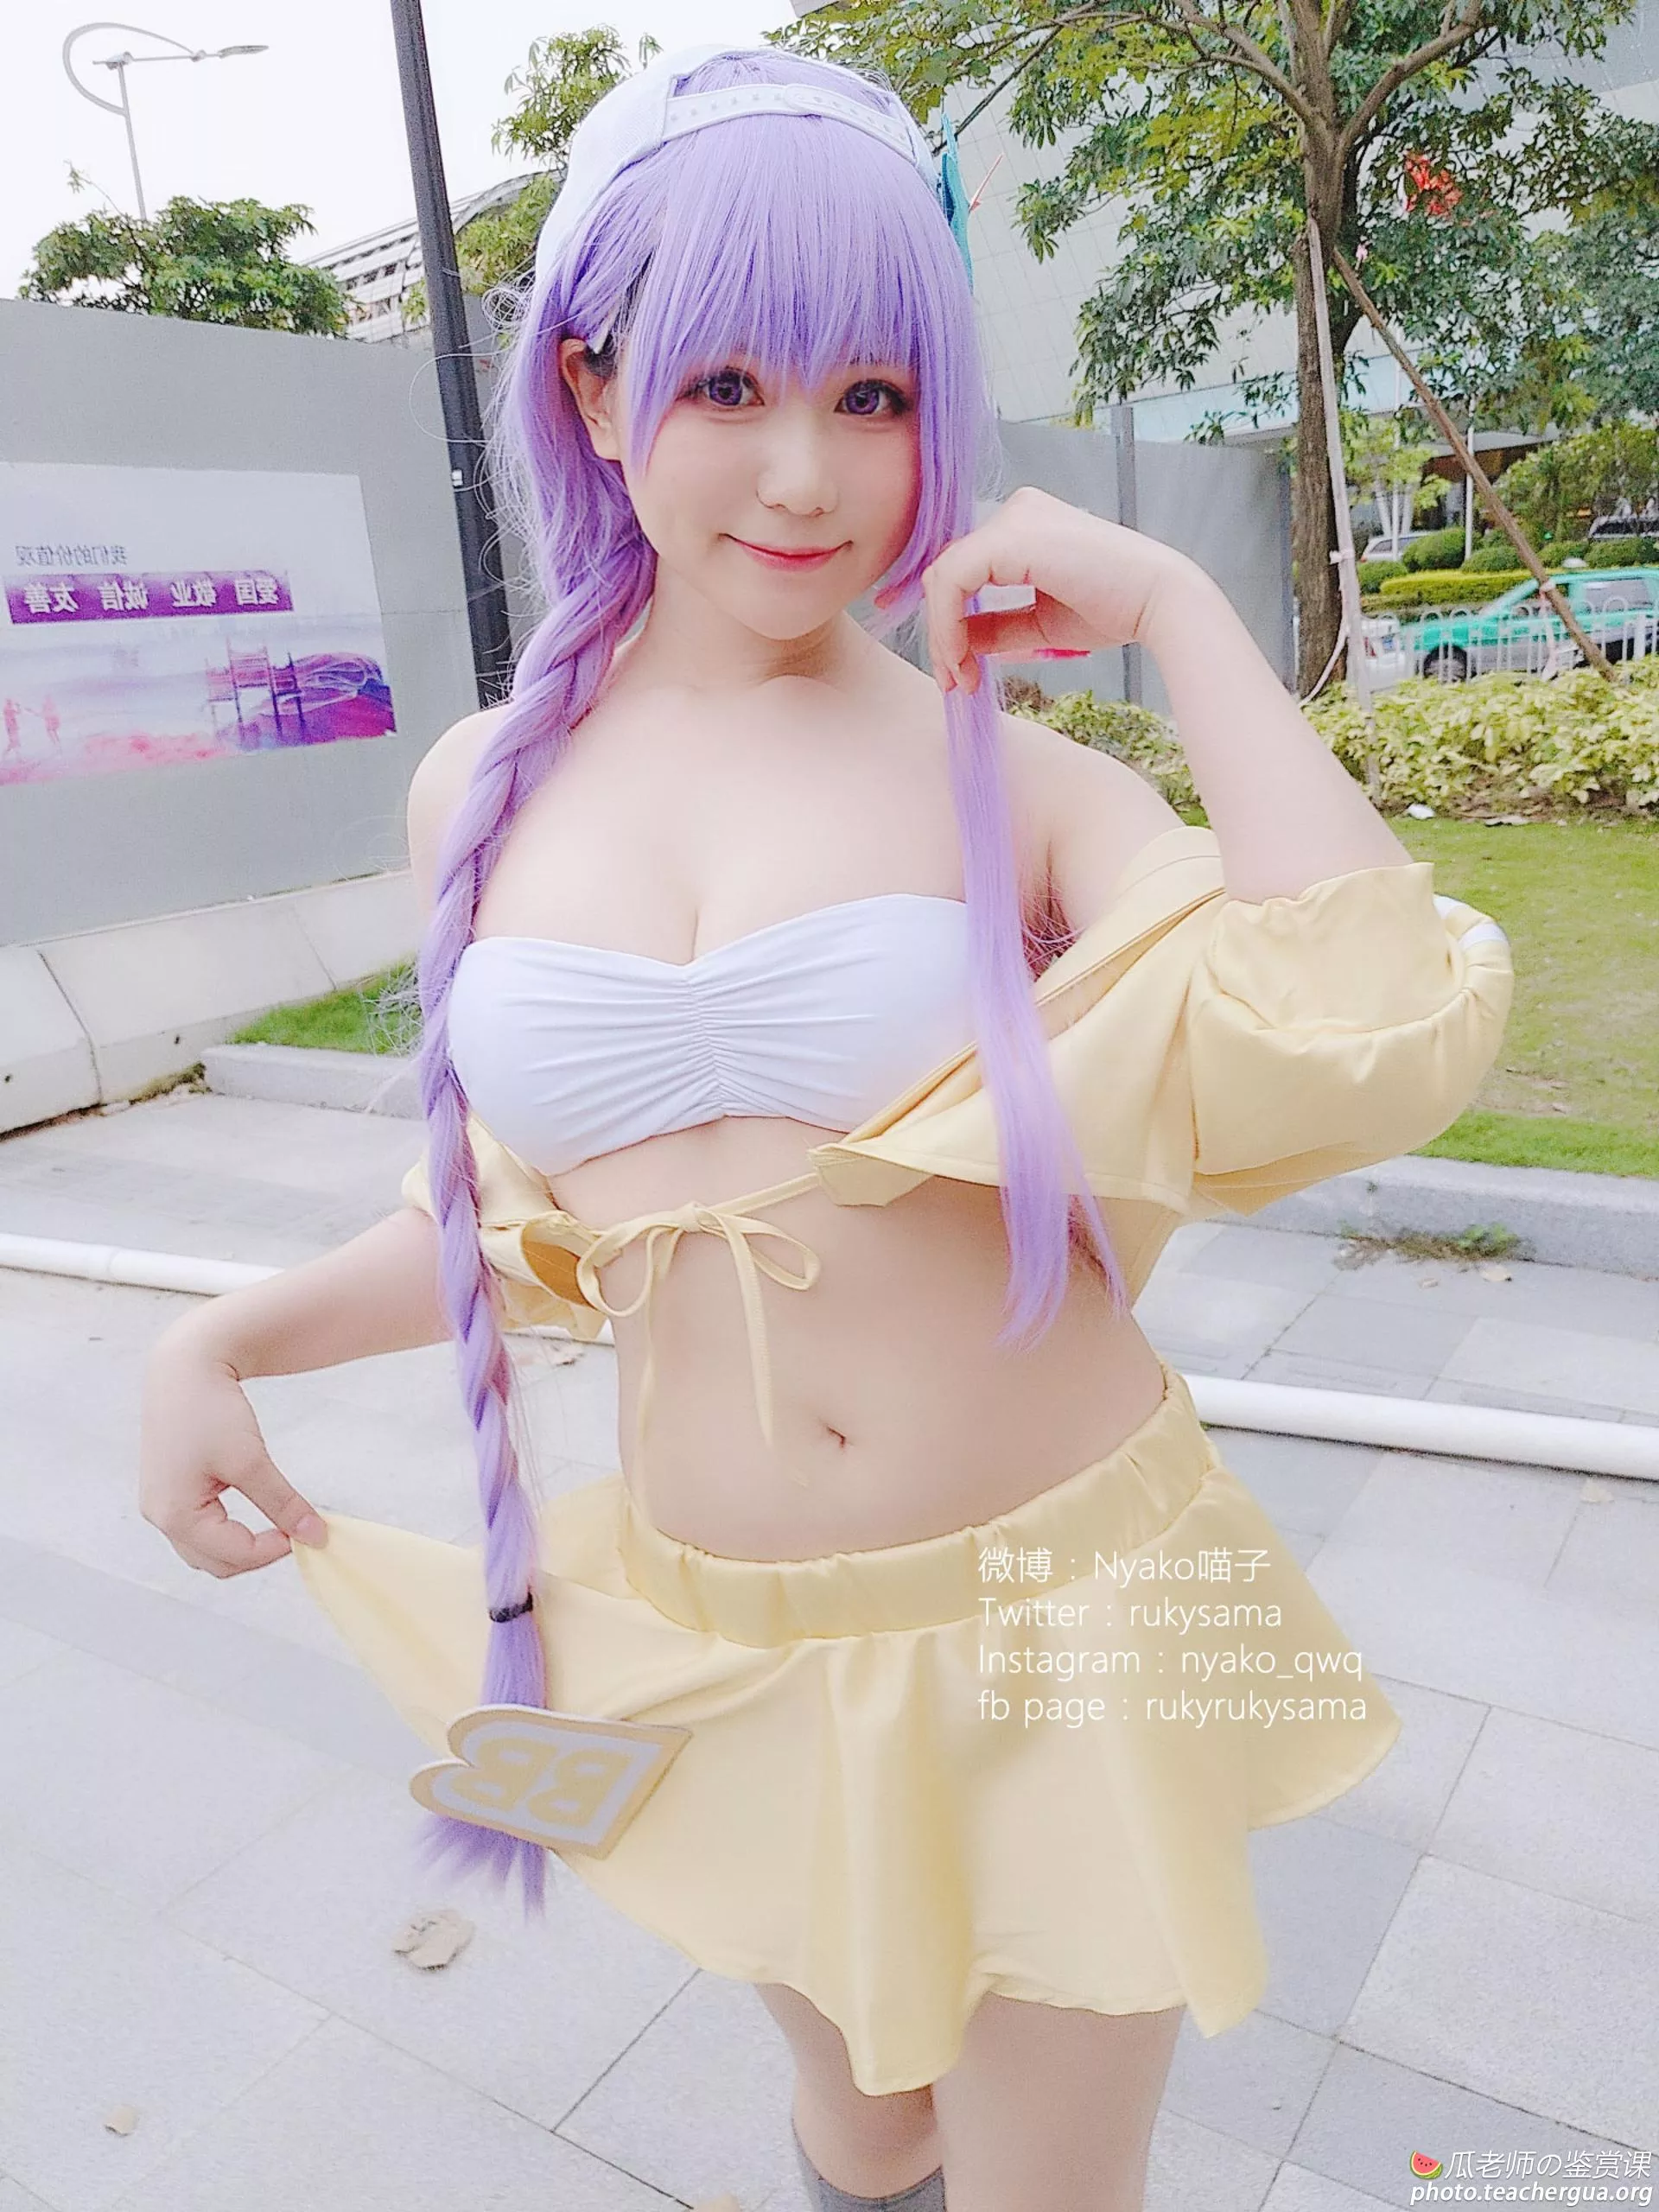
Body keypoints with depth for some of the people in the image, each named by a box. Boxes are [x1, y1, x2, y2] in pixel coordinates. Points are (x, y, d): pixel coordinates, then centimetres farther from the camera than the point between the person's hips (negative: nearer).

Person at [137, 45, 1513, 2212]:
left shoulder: (1006, 771, -9)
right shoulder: (487, 791, -1)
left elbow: (1382, 1044, -26)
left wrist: (1177, 608, -19)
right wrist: (226, 1338, 1)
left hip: (1064, 1609, -2)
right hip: (731, 1642, 3)